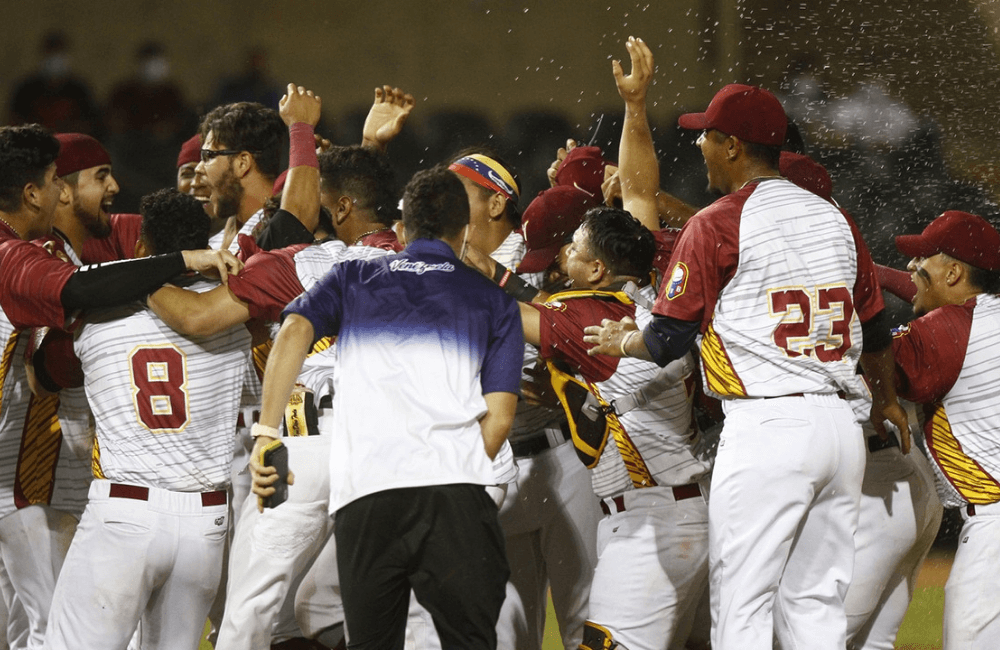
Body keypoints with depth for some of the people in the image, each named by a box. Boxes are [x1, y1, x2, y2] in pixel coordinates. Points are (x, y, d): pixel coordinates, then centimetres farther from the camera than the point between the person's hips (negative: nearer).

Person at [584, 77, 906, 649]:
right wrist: (888, 401, 39)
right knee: (817, 603, 11)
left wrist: (621, 341, 17)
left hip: (766, 427, -7)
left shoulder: (716, 225, -6)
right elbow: (876, 331, 21)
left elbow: (668, 341, -5)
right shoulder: (833, 219, 13)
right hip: (841, 428, 7)